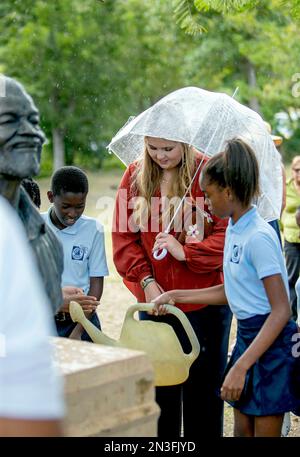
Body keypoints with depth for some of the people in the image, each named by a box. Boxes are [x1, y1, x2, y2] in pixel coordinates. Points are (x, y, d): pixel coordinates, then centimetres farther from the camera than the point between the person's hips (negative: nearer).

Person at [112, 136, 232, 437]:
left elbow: (228, 232, -12)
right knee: (159, 387, 13)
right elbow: (123, 235, 2)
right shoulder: (135, 176, 3)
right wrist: (146, 280, -8)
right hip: (153, 299, 4)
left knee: (202, 384, 7)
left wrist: (186, 253, -21)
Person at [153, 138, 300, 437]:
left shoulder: (259, 237, -22)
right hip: (246, 334, 9)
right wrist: (176, 296, 13)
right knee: (242, 430, 16)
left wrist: (240, 367, -26)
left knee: (264, 431, 2)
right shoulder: (233, 229, 6)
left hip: (271, 343, -9)